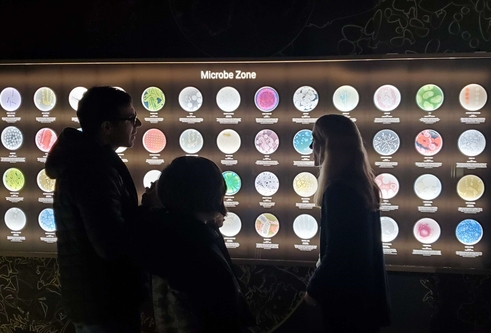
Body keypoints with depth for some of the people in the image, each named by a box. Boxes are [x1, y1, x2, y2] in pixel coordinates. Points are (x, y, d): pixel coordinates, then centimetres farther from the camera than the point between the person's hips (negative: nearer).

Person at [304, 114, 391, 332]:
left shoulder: (339, 189, -23)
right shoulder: (363, 183, 5)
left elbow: (336, 251, -22)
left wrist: (314, 289, -8)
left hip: (345, 293, -9)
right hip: (365, 288, 9)